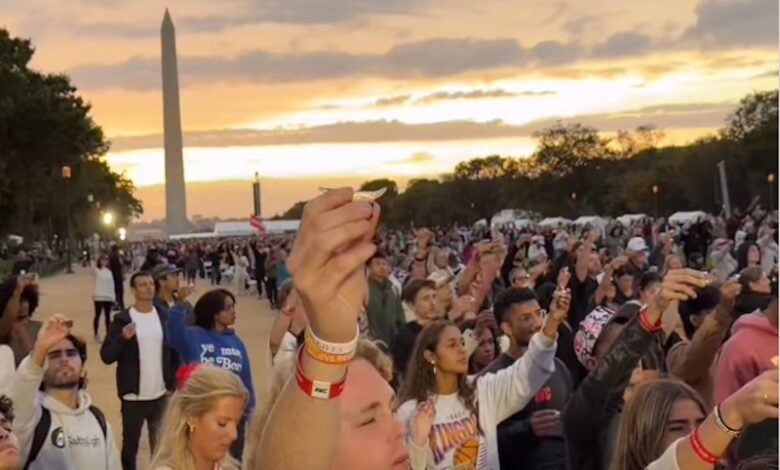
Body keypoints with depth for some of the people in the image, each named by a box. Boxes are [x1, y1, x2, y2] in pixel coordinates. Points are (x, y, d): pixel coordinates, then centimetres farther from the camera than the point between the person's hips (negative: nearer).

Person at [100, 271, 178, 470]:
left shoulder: (164, 317, 3)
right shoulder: (122, 320, -7)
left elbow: (173, 352, 9)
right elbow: (106, 356, -10)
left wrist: (173, 383, 3)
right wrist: (122, 338, -26)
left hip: (161, 395, 3)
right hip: (133, 397, -3)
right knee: (130, 445, 10)